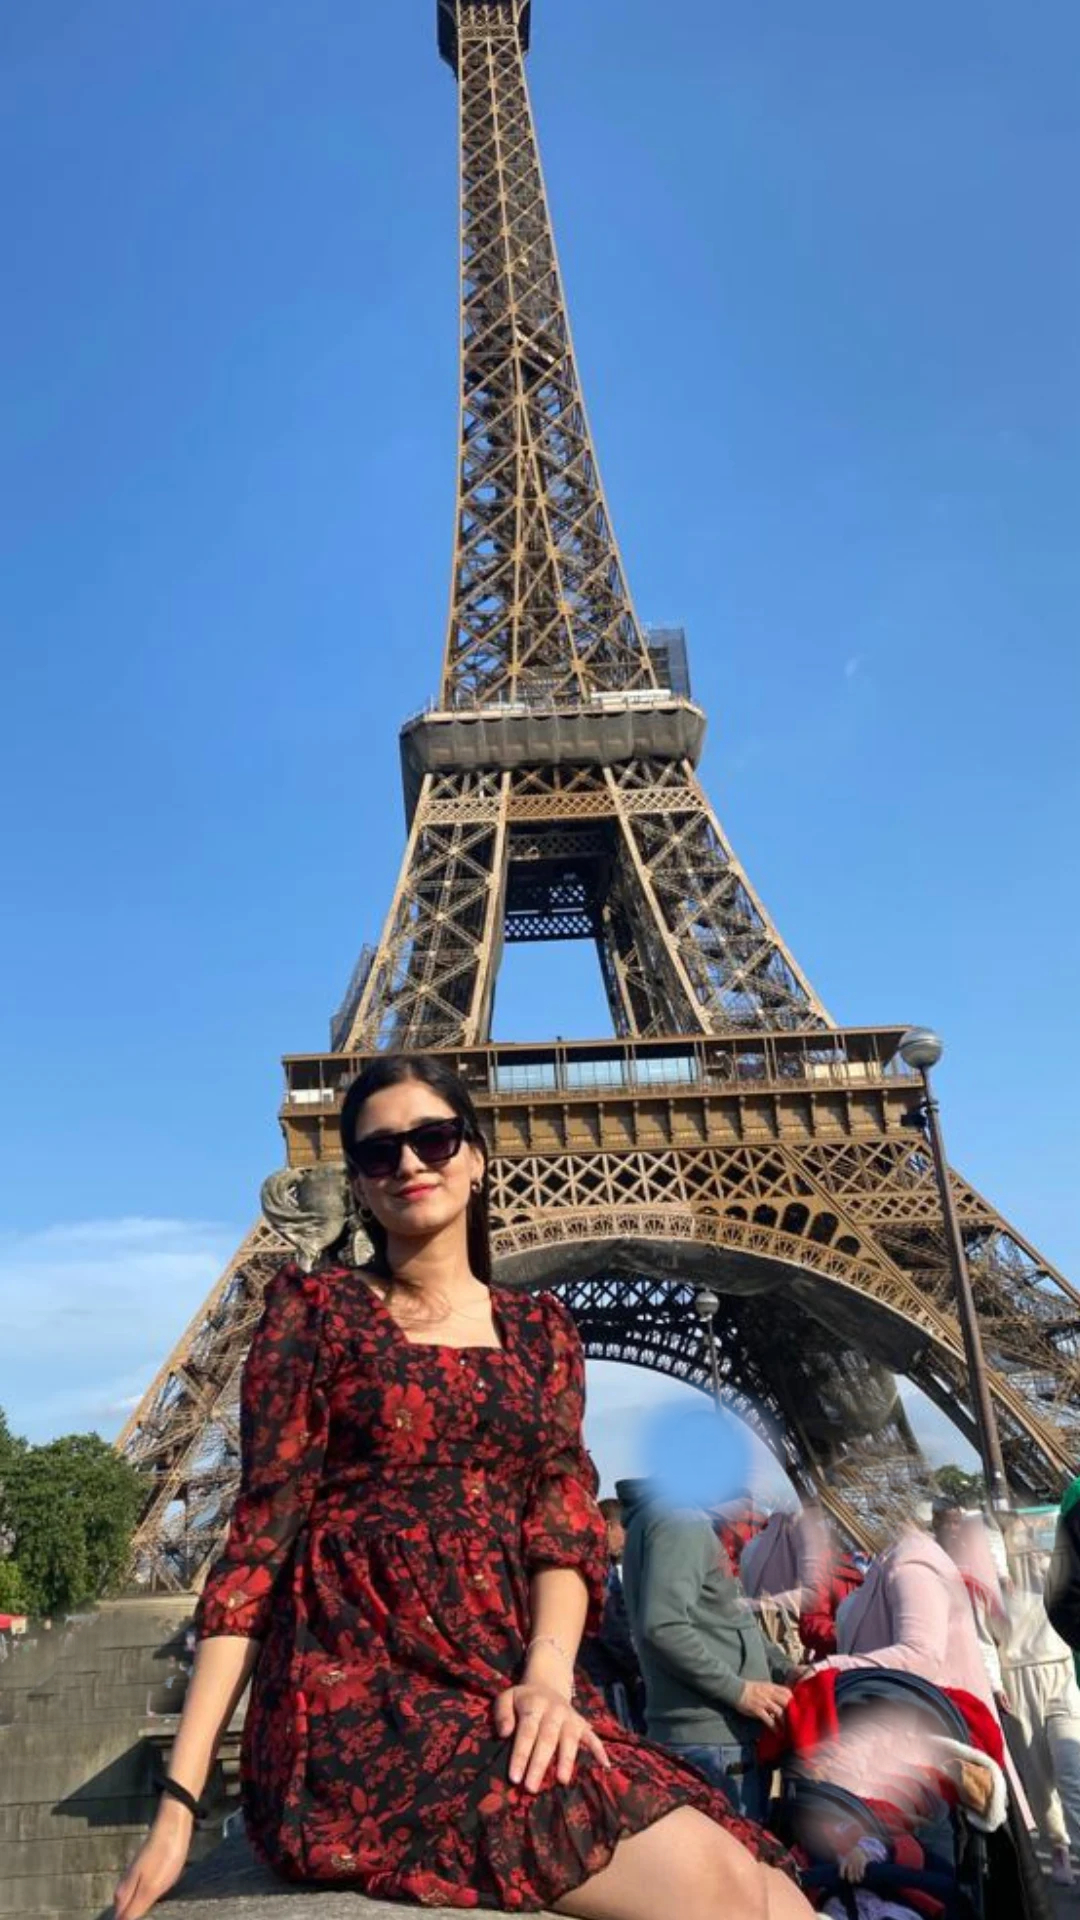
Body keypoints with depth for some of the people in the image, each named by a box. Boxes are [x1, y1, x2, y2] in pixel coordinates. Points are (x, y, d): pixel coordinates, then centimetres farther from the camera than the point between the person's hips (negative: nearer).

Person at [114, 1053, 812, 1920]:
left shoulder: (540, 1327, 14)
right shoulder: (315, 1307, 3)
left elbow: (566, 1517, 4)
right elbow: (262, 1533, -1)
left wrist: (547, 1673, -16)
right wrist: (181, 1796, -6)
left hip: (507, 1691, 4)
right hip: (359, 1697, -4)